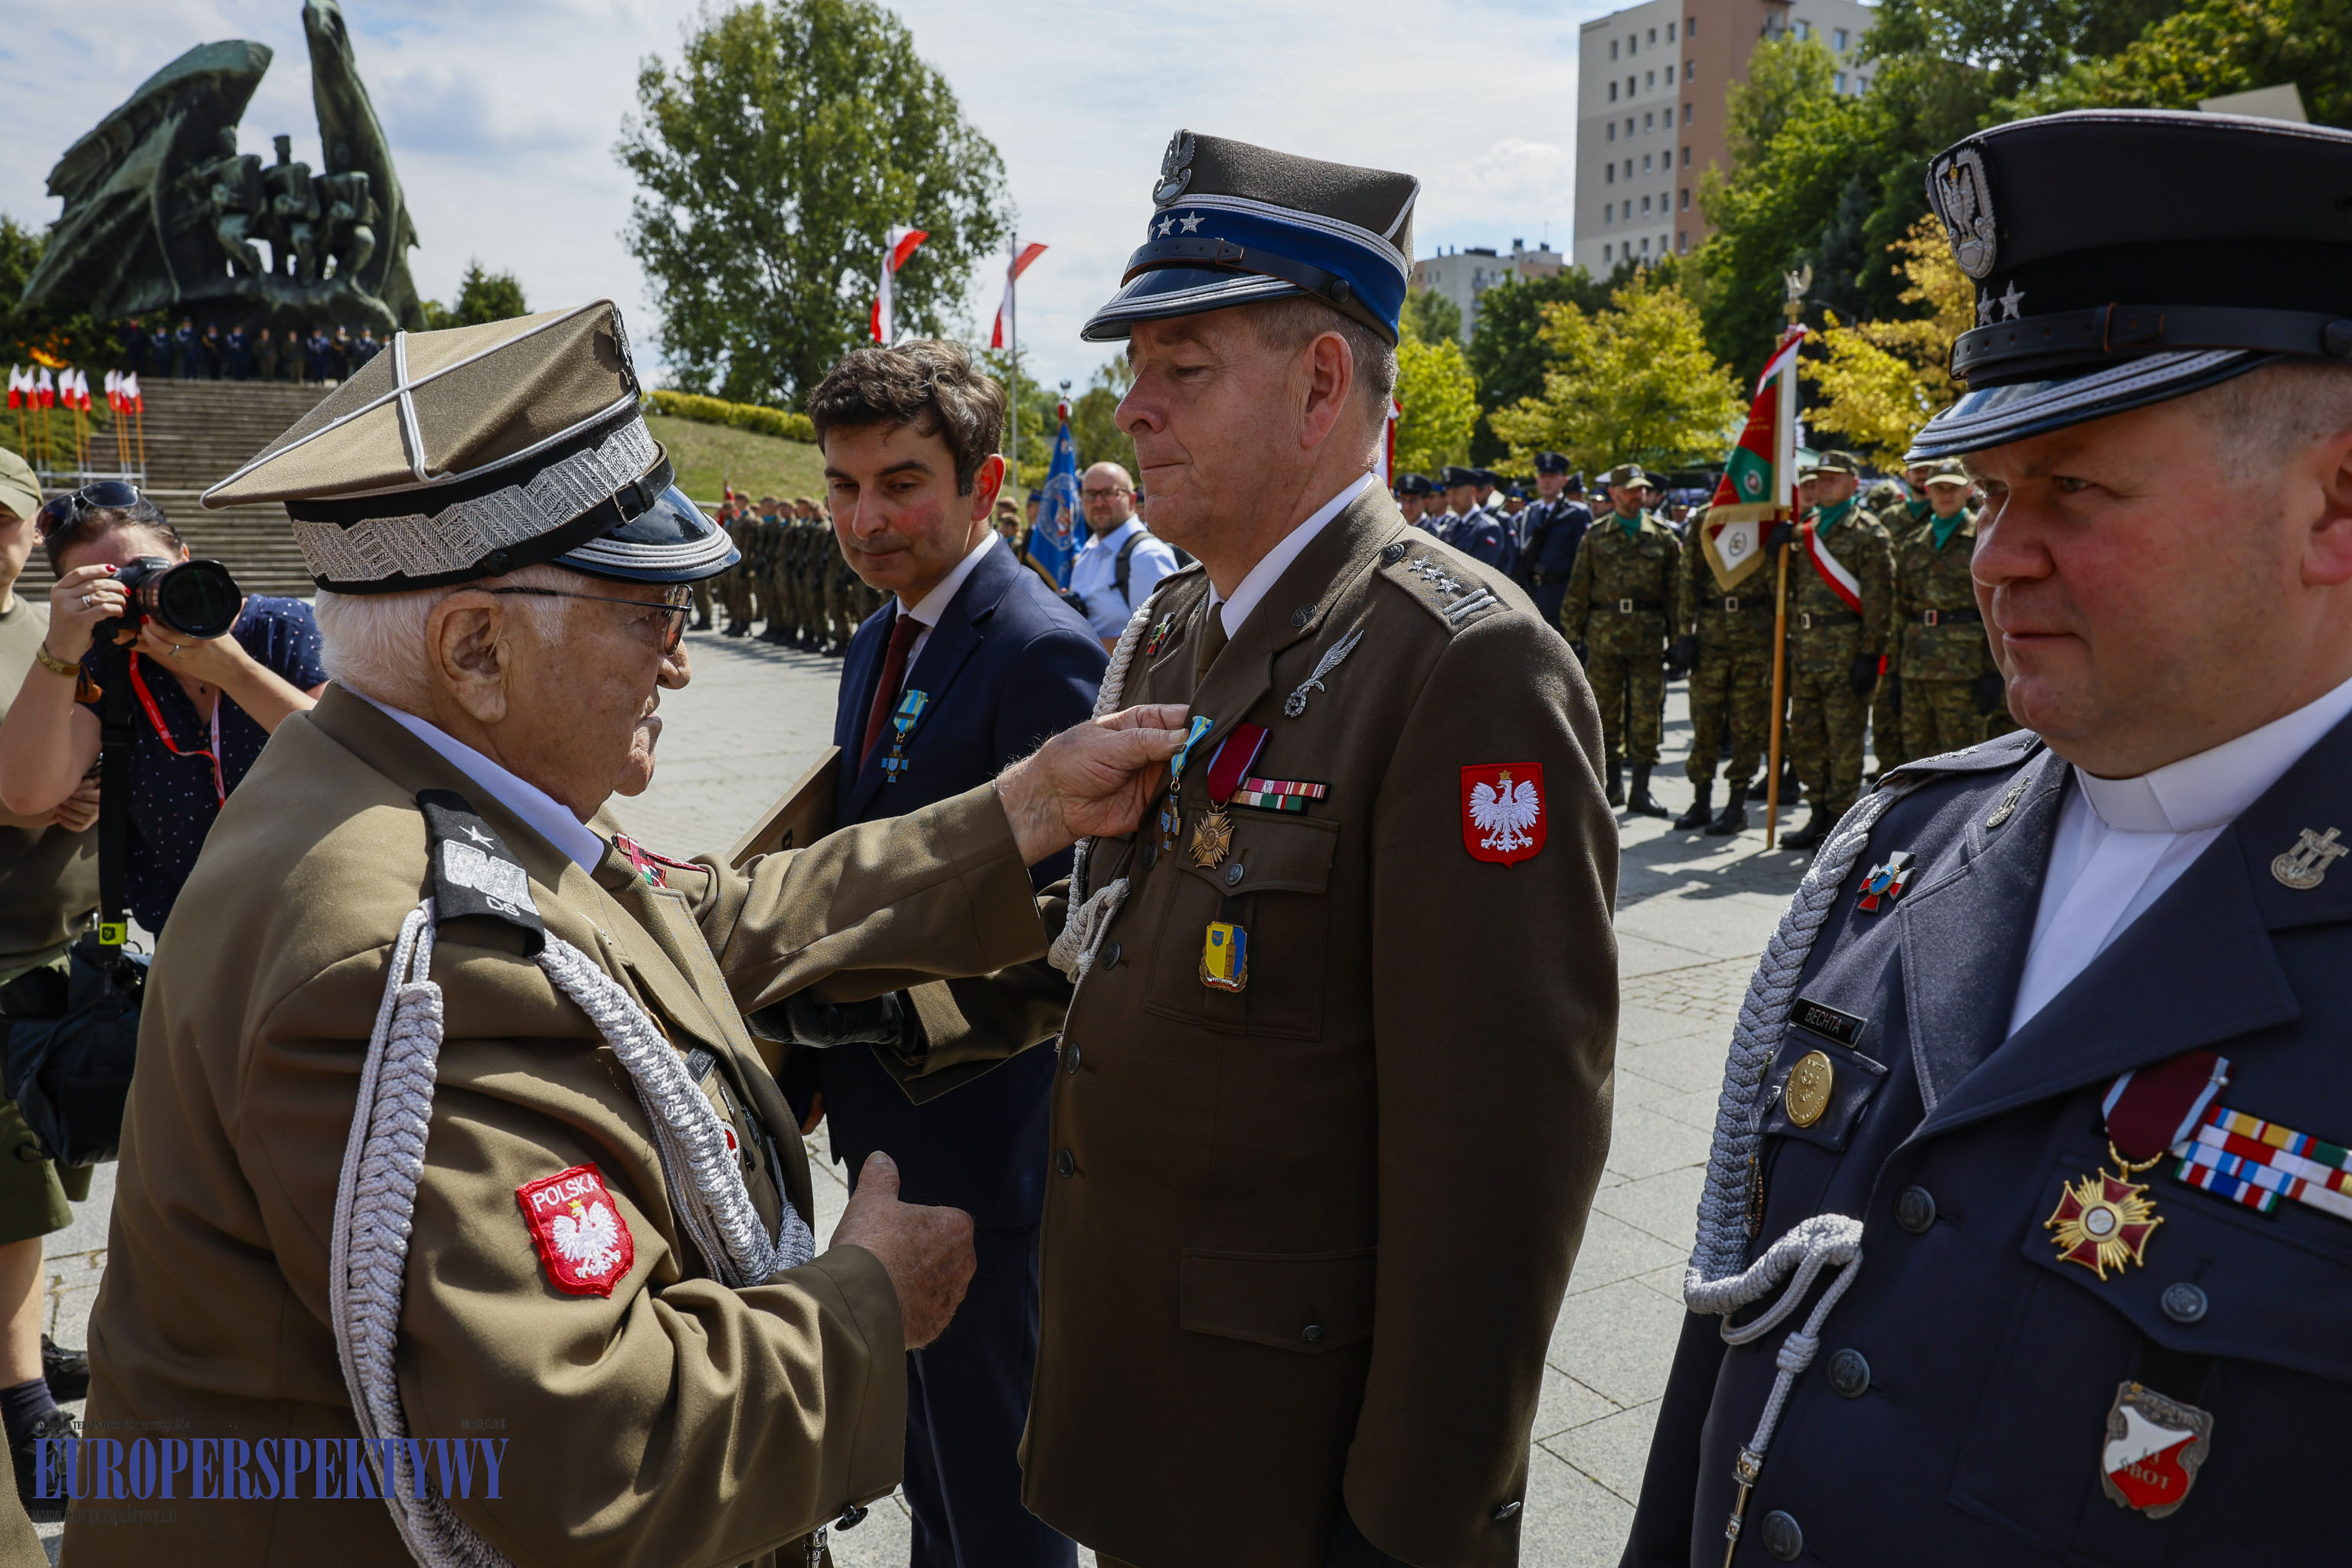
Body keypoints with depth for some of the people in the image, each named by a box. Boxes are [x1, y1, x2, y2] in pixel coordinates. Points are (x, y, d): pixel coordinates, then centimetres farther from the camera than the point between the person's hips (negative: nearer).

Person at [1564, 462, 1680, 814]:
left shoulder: (1664, 537, 7)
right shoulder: (1595, 536, 7)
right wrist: (1573, 634, 2)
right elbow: (1578, 588, 7)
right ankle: (1613, 784, 18)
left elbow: (1676, 590, 8)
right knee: (1606, 710, 6)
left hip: (1649, 637, 0)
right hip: (1604, 636, 0)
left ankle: (1641, 791, 6)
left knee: (1647, 712, -1)